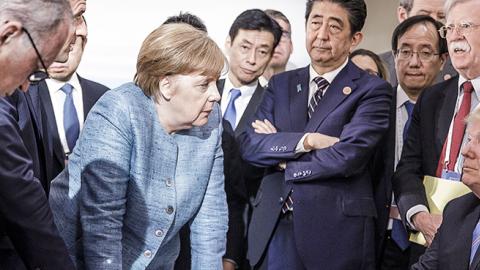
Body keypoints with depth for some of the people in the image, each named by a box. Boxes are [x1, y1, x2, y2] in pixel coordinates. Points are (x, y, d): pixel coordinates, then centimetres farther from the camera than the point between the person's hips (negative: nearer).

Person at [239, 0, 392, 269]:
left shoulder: (373, 90, -4)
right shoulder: (281, 84, 10)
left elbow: (348, 157, -17)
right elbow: (249, 144, -1)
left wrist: (280, 157, -6)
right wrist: (306, 140, -16)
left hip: (337, 230, -3)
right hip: (274, 225, 4)